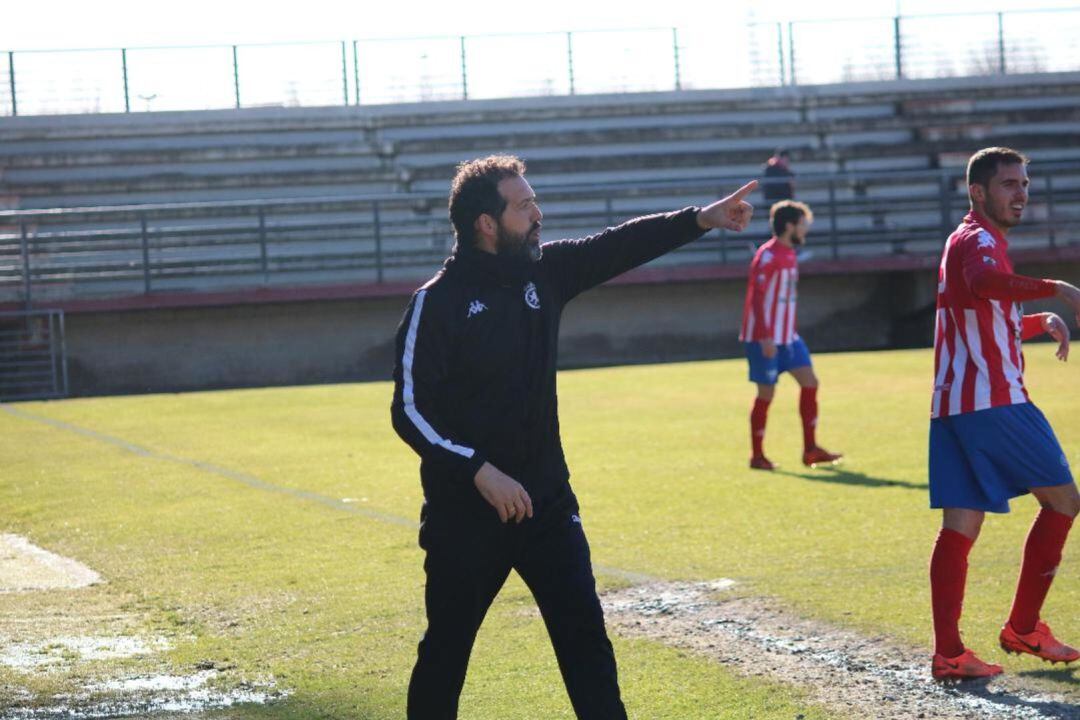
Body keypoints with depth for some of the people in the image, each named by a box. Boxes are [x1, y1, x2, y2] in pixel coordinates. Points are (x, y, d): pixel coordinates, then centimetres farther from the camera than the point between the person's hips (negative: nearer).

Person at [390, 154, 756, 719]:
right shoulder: (437, 303, -13)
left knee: (585, 638, 2)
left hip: (547, 502, 5)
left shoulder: (544, 271, 3)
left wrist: (702, 219, -6)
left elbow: (623, 245, 4)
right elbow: (409, 411, -16)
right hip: (464, 514, -5)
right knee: (446, 651, 7)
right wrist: (479, 470, -24)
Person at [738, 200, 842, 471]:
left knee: (809, 382, 1)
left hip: (787, 336, 9)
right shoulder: (768, 257, -15)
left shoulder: (789, 255, 13)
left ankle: (810, 450, 6)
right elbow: (756, 298, -19)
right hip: (765, 338, -9)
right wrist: (766, 337, -23)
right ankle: (757, 456, 8)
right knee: (766, 393, -3)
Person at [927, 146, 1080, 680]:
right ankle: (1023, 628, 6)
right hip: (992, 401, -9)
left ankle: (947, 652, -5)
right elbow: (983, 283, -35)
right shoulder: (979, 241, -9)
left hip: (953, 405, 9)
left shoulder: (972, 242, 24)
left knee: (960, 526, 2)